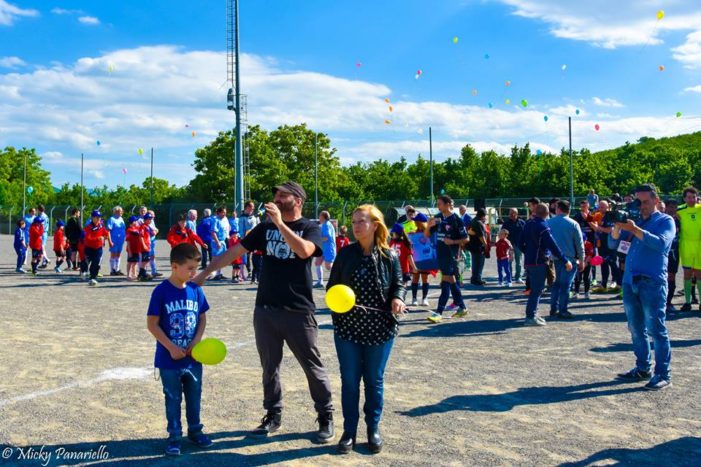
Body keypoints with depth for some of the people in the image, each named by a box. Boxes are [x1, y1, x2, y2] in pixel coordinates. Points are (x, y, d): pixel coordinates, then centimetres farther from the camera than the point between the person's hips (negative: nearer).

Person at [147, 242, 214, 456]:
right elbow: (152, 324, -12)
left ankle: (195, 430, 34)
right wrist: (171, 347, -17)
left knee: (194, 396, 17)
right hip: (170, 359, -4)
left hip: (193, 357, 4)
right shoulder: (161, 292, -15)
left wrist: (197, 340, -9)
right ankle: (174, 436, 24)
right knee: (173, 399, 11)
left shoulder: (196, 290, -3)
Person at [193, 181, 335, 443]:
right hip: (265, 310, 4)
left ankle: (326, 418, 19)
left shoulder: (311, 228, -3)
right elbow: (234, 251, 9)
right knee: (270, 367, 13)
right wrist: (205, 272, 6)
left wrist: (280, 223, -25)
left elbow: (304, 250, -24)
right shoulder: (265, 227, 9)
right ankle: (273, 416, 27)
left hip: (298, 311, -4)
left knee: (313, 367, 5)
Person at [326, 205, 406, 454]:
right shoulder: (346, 254, -2)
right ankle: (349, 431, 22)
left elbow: (398, 285, 5)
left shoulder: (389, 256, -3)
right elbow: (332, 287, 5)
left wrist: (397, 299, -15)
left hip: (380, 329, 0)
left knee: (374, 380, 12)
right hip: (348, 328, 1)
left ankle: (373, 429, 27)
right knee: (349, 381, 8)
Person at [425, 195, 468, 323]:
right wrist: (428, 225, -10)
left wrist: (452, 241, -20)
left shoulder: (456, 219, -10)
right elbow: (426, 235, 10)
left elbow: (465, 239, -6)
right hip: (440, 253, 7)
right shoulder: (437, 217, 7)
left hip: (451, 254, -7)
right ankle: (462, 307, 26)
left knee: (446, 281, -9)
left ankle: (439, 313, -11)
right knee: (451, 281, 14)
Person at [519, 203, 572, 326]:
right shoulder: (543, 226, -15)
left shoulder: (528, 224, 9)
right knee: (537, 290, -5)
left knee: (535, 288, 17)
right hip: (539, 262, -8)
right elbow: (553, 246, -19)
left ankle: (533, 314, 20)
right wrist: (565, 261, -16)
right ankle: (530, 317, -6)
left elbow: (521, 243, 15)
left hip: (528, 261, 8)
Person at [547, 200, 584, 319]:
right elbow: (580, 244, -2)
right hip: (569, 259, -3)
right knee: (565, 285, 1)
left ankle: (554, 309, 15)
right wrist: (581, 260, 7)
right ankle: (562, 311, 1)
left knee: (555, 284, 14)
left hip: (553, 259, 3)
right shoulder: (573, 224, -5)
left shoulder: (549, 222, 0)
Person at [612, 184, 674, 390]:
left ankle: (663, 374, 1)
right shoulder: (634, 220, 18)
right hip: (630, 281, 6)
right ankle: (642, 368, 21)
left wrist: (634, 229, -20)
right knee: (636, 329, 11)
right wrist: (618, 225, -3)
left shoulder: (665, 221, 3)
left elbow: (661, 243, -16)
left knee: (656, 329, -5)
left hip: (652, 282, -6)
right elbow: (613, 243, 15)